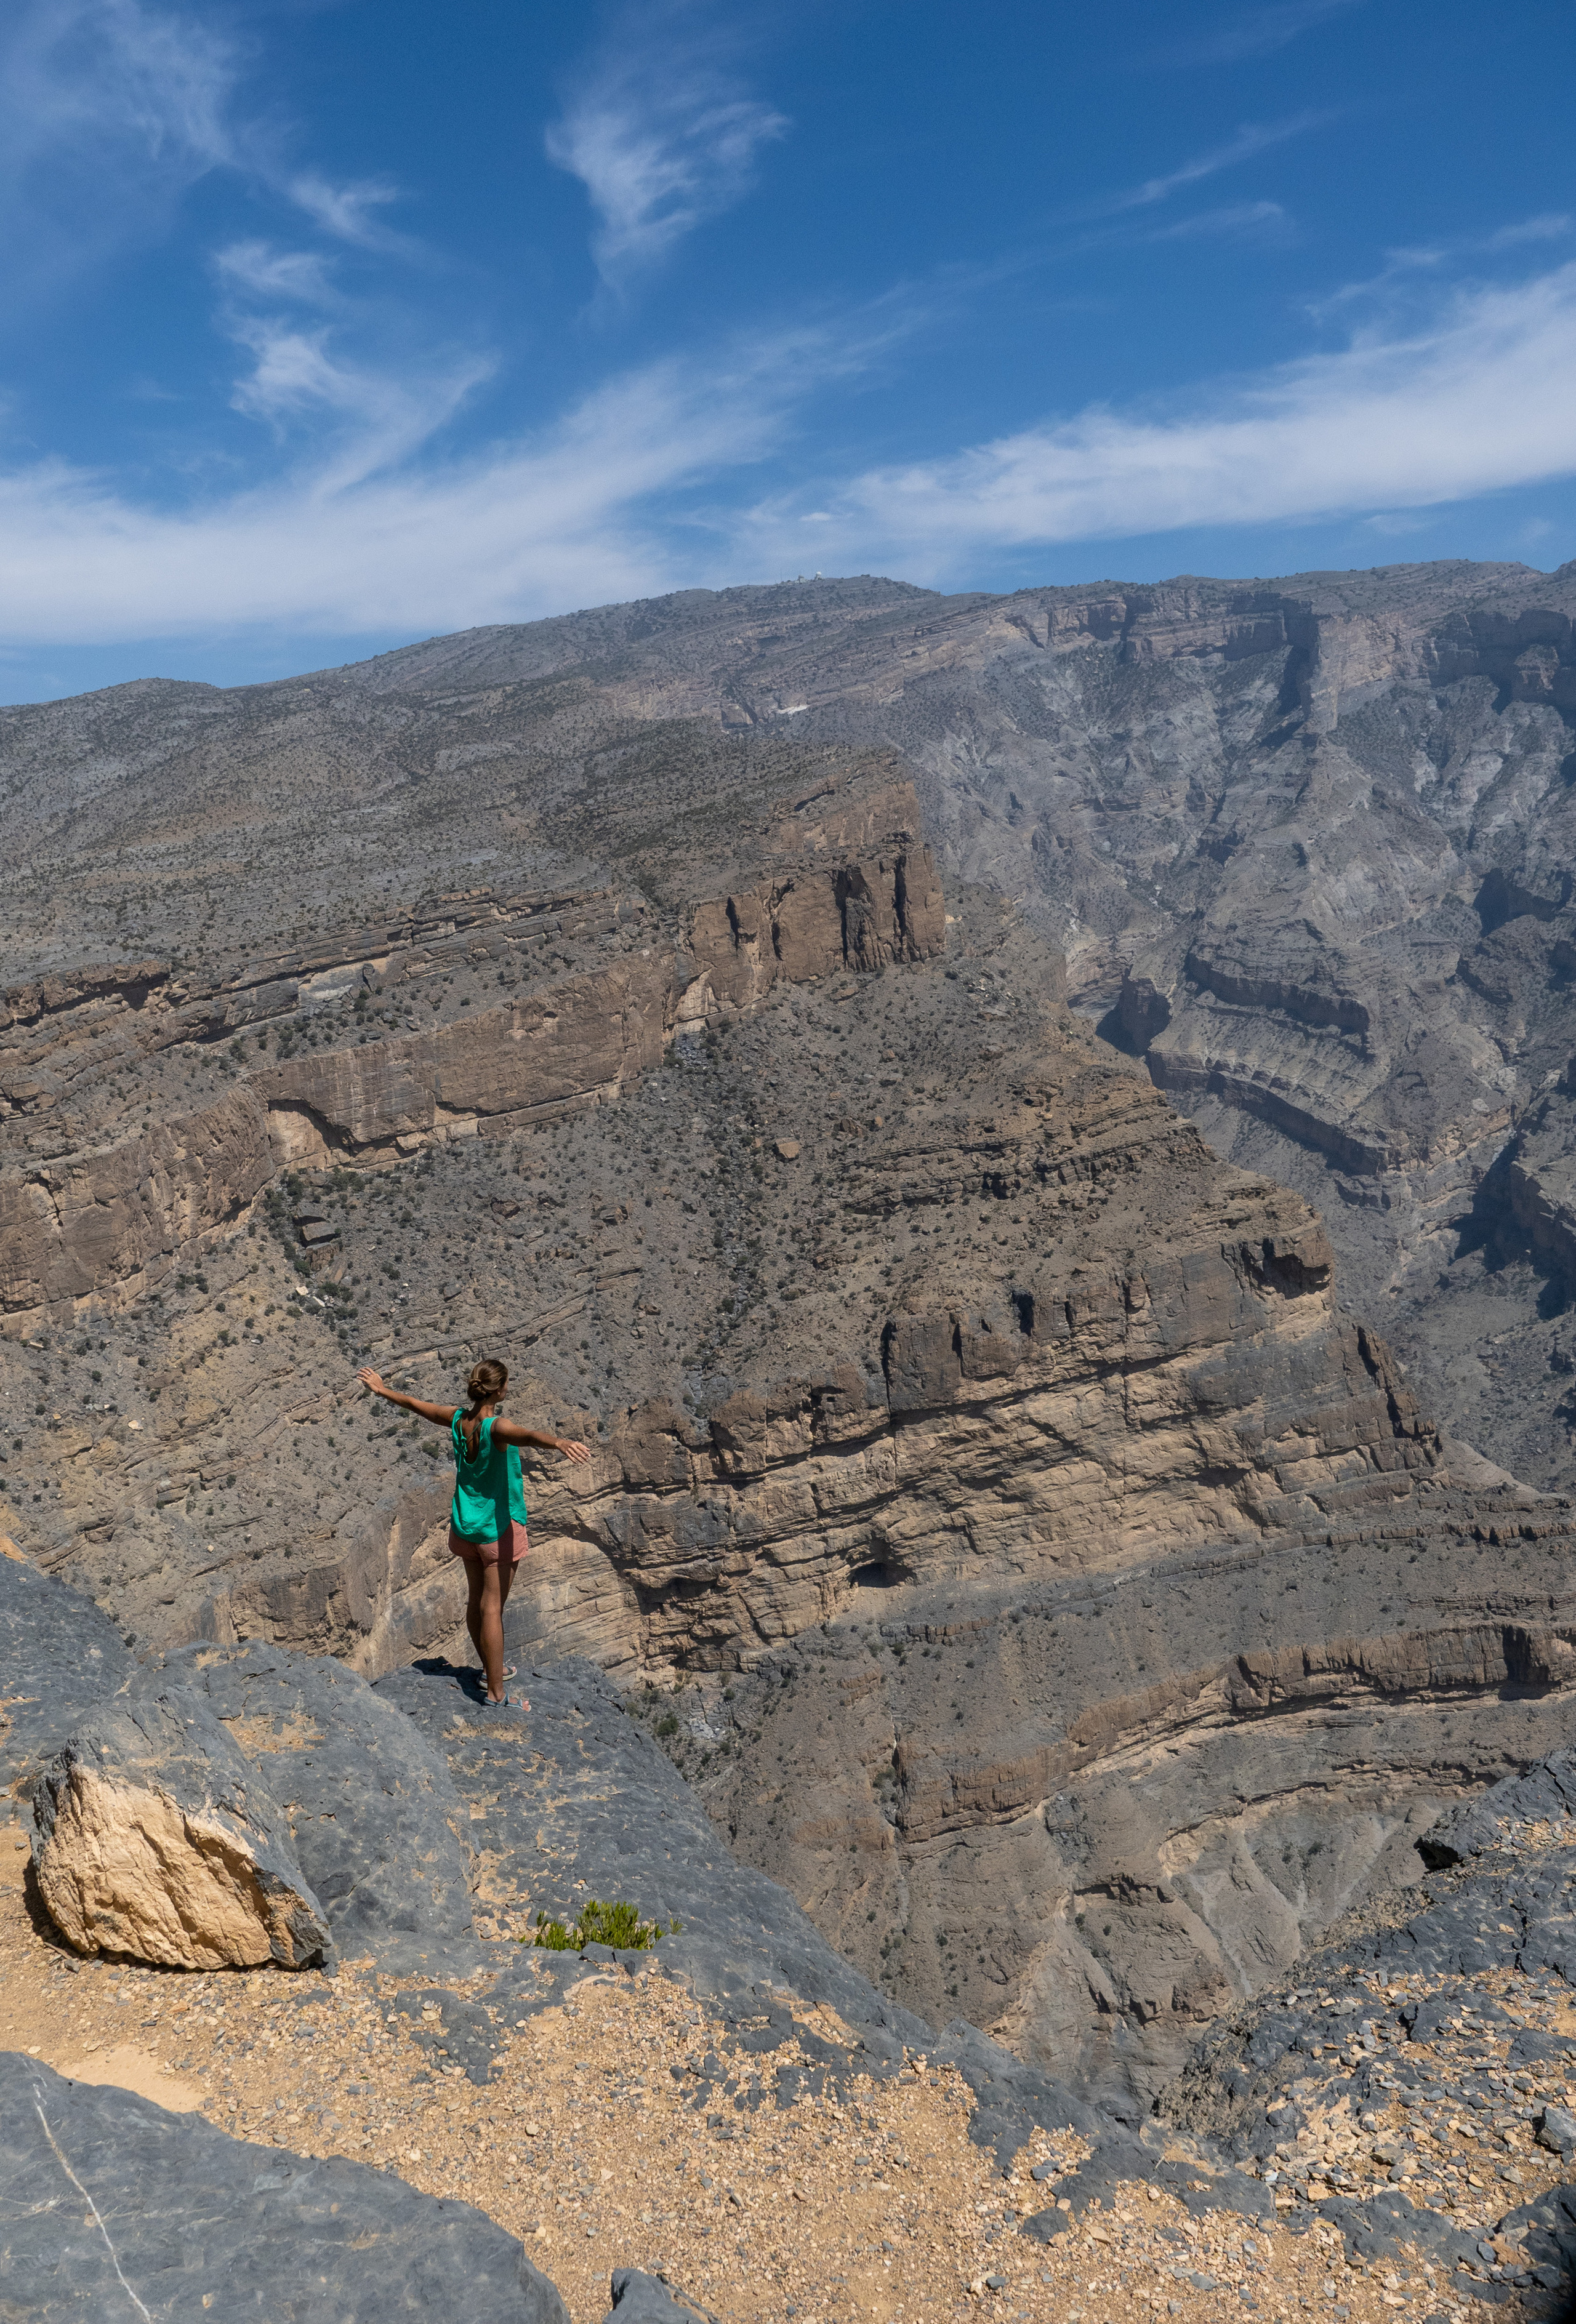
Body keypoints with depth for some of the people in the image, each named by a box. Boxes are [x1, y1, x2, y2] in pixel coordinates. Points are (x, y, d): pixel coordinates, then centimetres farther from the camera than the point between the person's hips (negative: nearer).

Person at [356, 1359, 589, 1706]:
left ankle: (490, 1667, 39)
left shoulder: (456, 1419, -4)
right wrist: (557, 1442, -67)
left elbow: (413, 1403, 12)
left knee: (477, 1598, 20)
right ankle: (495, 1693, 4)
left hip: (465, 1524, 7)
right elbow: (528, 1435, -47)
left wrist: (381, 1389, 29)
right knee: (492, 1607, -2)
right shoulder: (497, 1427, -24)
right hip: (499, 1527, -7)